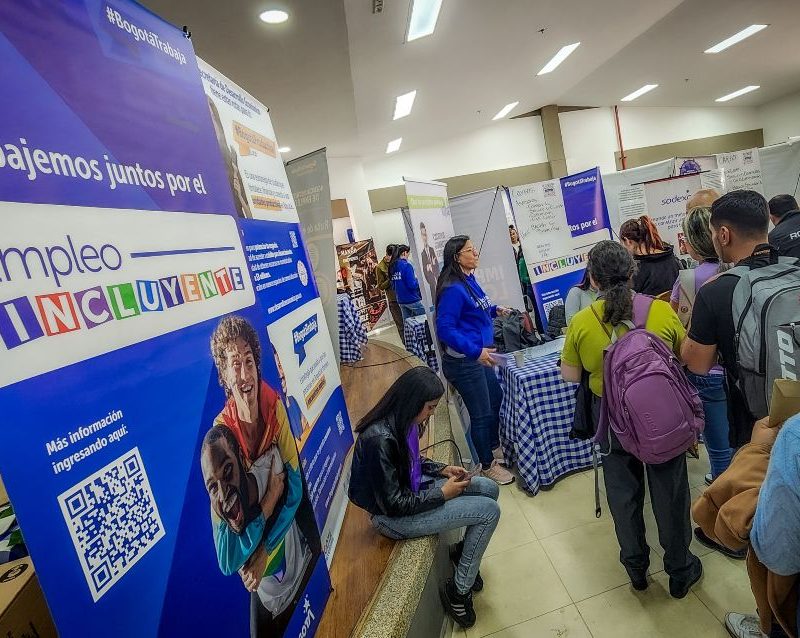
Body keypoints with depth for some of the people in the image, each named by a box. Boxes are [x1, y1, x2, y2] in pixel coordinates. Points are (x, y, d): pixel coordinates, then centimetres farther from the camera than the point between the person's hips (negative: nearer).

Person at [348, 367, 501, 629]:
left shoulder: (402, 421, -7)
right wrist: (442, 494, -17)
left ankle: (463, 551, 28)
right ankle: (458, 590, 6)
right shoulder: (379, 439, -33)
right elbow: (393, 505, -25)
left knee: (489, 489, 7)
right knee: (489, 511, -12)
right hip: (393, 517, -8)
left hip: (410, 489, 8)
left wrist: (442, 469, -1)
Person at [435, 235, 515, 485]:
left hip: (478, 357, 10)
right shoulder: (453, 289, -22)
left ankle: (494, 447, 47)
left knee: (495, 398, 25)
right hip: (464, 362, -10)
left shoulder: (469, 279, 6)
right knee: (481, 414, 5)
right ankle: (488, 466, 27)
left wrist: (493, 310, 7)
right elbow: (445, 329, -25)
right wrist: (475, 351, -29)